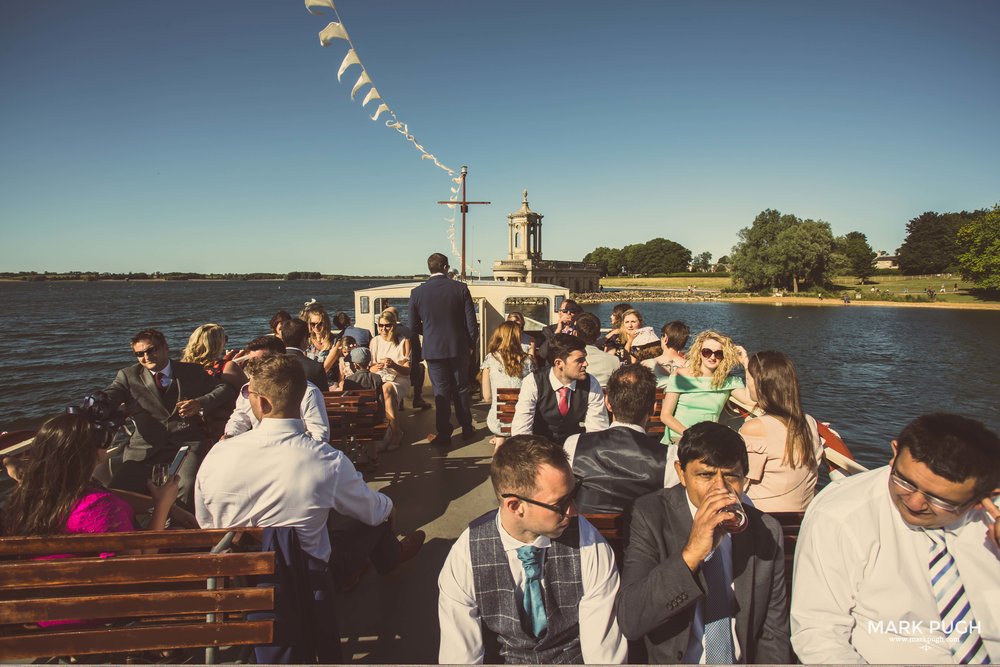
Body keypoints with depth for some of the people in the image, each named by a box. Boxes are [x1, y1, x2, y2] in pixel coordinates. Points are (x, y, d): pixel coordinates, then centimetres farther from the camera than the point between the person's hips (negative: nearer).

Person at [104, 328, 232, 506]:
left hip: (189, 443, -2)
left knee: (187, 488, -30)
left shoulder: (192, 371, 18)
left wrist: (201, 402, -6)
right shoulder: (128, 375, 19)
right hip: (146, 449, 2)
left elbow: (226, 388, 13)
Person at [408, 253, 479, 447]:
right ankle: (467, 430, 26)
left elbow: (414, 326, 1)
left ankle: (444, 435, 14)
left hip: (433, 349, -1)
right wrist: (471, 344, 8)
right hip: (459, 348, 1)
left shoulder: (417, 292, -6)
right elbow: (472, 322, -6)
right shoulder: (460, 288, -7)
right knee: (461, 390, 15)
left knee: (441, 393, 8)